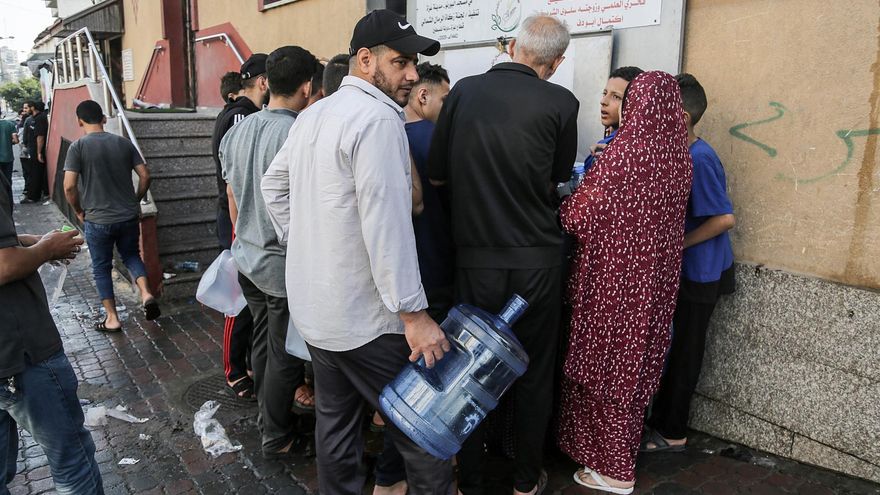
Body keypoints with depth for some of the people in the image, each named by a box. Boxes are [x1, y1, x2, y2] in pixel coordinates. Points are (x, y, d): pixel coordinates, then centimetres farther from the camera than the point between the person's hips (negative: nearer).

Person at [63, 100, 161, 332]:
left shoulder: (78, 147, -9)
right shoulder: (124, 143, 1)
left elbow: (69, 186, -14)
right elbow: (145, 176, 0)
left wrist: (79, 211, 2)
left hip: (97, 220, -3)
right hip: (129, 217, 3)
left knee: (101, 268, 13)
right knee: (131, 255, 23)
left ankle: (112, 319, 18)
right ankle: (146, 294, 1)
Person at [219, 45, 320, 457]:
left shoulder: (236, 132, 3)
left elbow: (232, 198, 13)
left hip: (247, 258, 7)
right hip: (285, 265, -7)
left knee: (262, 341, 21)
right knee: (285, 353, 8)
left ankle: (269, 410, 39)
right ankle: (276, 436, 24)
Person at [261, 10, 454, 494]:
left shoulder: (312, 116, 11)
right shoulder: (378, 119, -17)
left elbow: (273, 185, 22)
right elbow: (385, 226, -24)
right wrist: (414, 314, -20)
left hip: (313, 306, 9)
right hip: (364, 318, -9)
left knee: (335, 418, 20)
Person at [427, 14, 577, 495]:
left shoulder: (463, 91, -3)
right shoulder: (560, 103, -8)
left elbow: (436, 174, 3)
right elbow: (557, 179, 5)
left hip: (475, 258, 1)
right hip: (536, 260, -1)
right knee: (534, 372, 15)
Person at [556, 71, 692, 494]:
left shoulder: (625, 152, -19)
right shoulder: (678, 155, 3)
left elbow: (580, 216, -17)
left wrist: (562, 200, 4)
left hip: (614, 277, -7)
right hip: (655, 276, 7)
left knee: (605, 365, 7)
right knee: (635, 363, 19)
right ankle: (624, 448, 36)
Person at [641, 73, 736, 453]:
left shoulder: (700, 159, -22)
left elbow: (725, 218, -24)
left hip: (700, 271, -8)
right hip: (682, 267, 8)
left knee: (685, 351, 4)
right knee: (673, 347, 17)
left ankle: (672, 433, 20)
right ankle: (661, 420, 31)